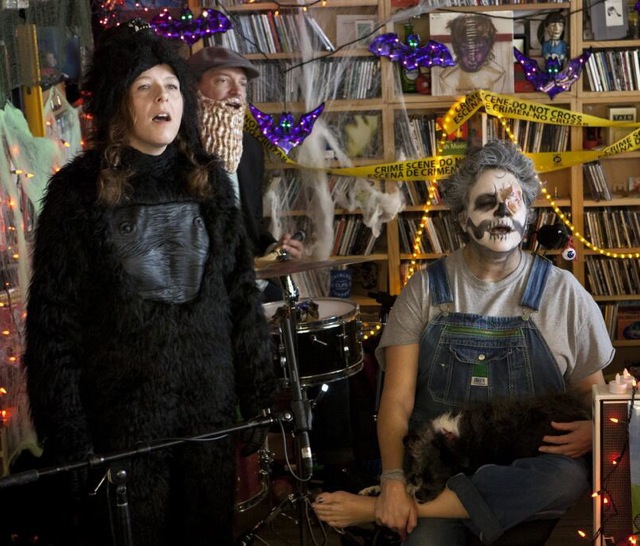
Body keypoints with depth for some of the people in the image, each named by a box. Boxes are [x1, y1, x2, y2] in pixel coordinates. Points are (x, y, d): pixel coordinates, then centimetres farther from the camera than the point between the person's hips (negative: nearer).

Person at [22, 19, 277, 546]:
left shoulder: (208, 180, 5)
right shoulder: (79, 191, -6)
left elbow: (242, 294, 7)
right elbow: (53, 322, -7)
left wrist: (261, 393, 4)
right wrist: (68, 438, -9)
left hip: (212, 407, 3)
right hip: (121, 417, -3)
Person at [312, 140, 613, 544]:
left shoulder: (561, 292, 4)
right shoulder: (426, 289, 2)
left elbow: (593, 389, 11)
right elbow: (397, 401, -3)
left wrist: (593, 428, -12)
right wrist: (394, 480, -17)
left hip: (526, 470, 3)